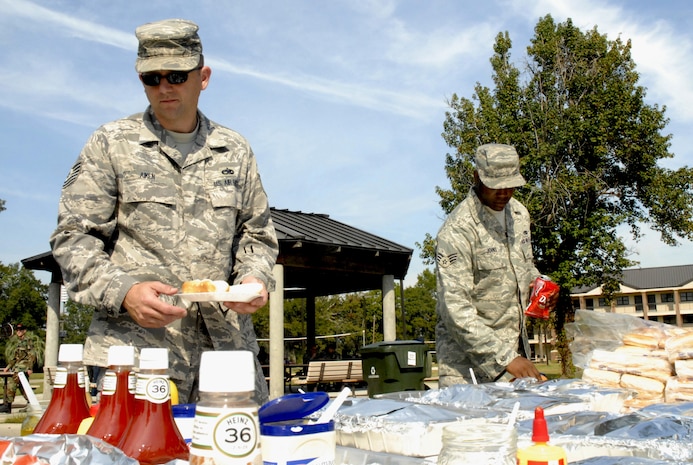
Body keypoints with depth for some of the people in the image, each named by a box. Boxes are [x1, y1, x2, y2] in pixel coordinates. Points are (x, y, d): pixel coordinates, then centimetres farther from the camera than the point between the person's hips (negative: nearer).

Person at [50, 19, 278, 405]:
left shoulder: (235, 150, 13)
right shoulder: (111, 143, 5)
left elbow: (258, 234, 17)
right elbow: (74, 238, 2)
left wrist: (254, 278, -4)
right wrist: (123, 292, -15)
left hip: (226, 341, 3)